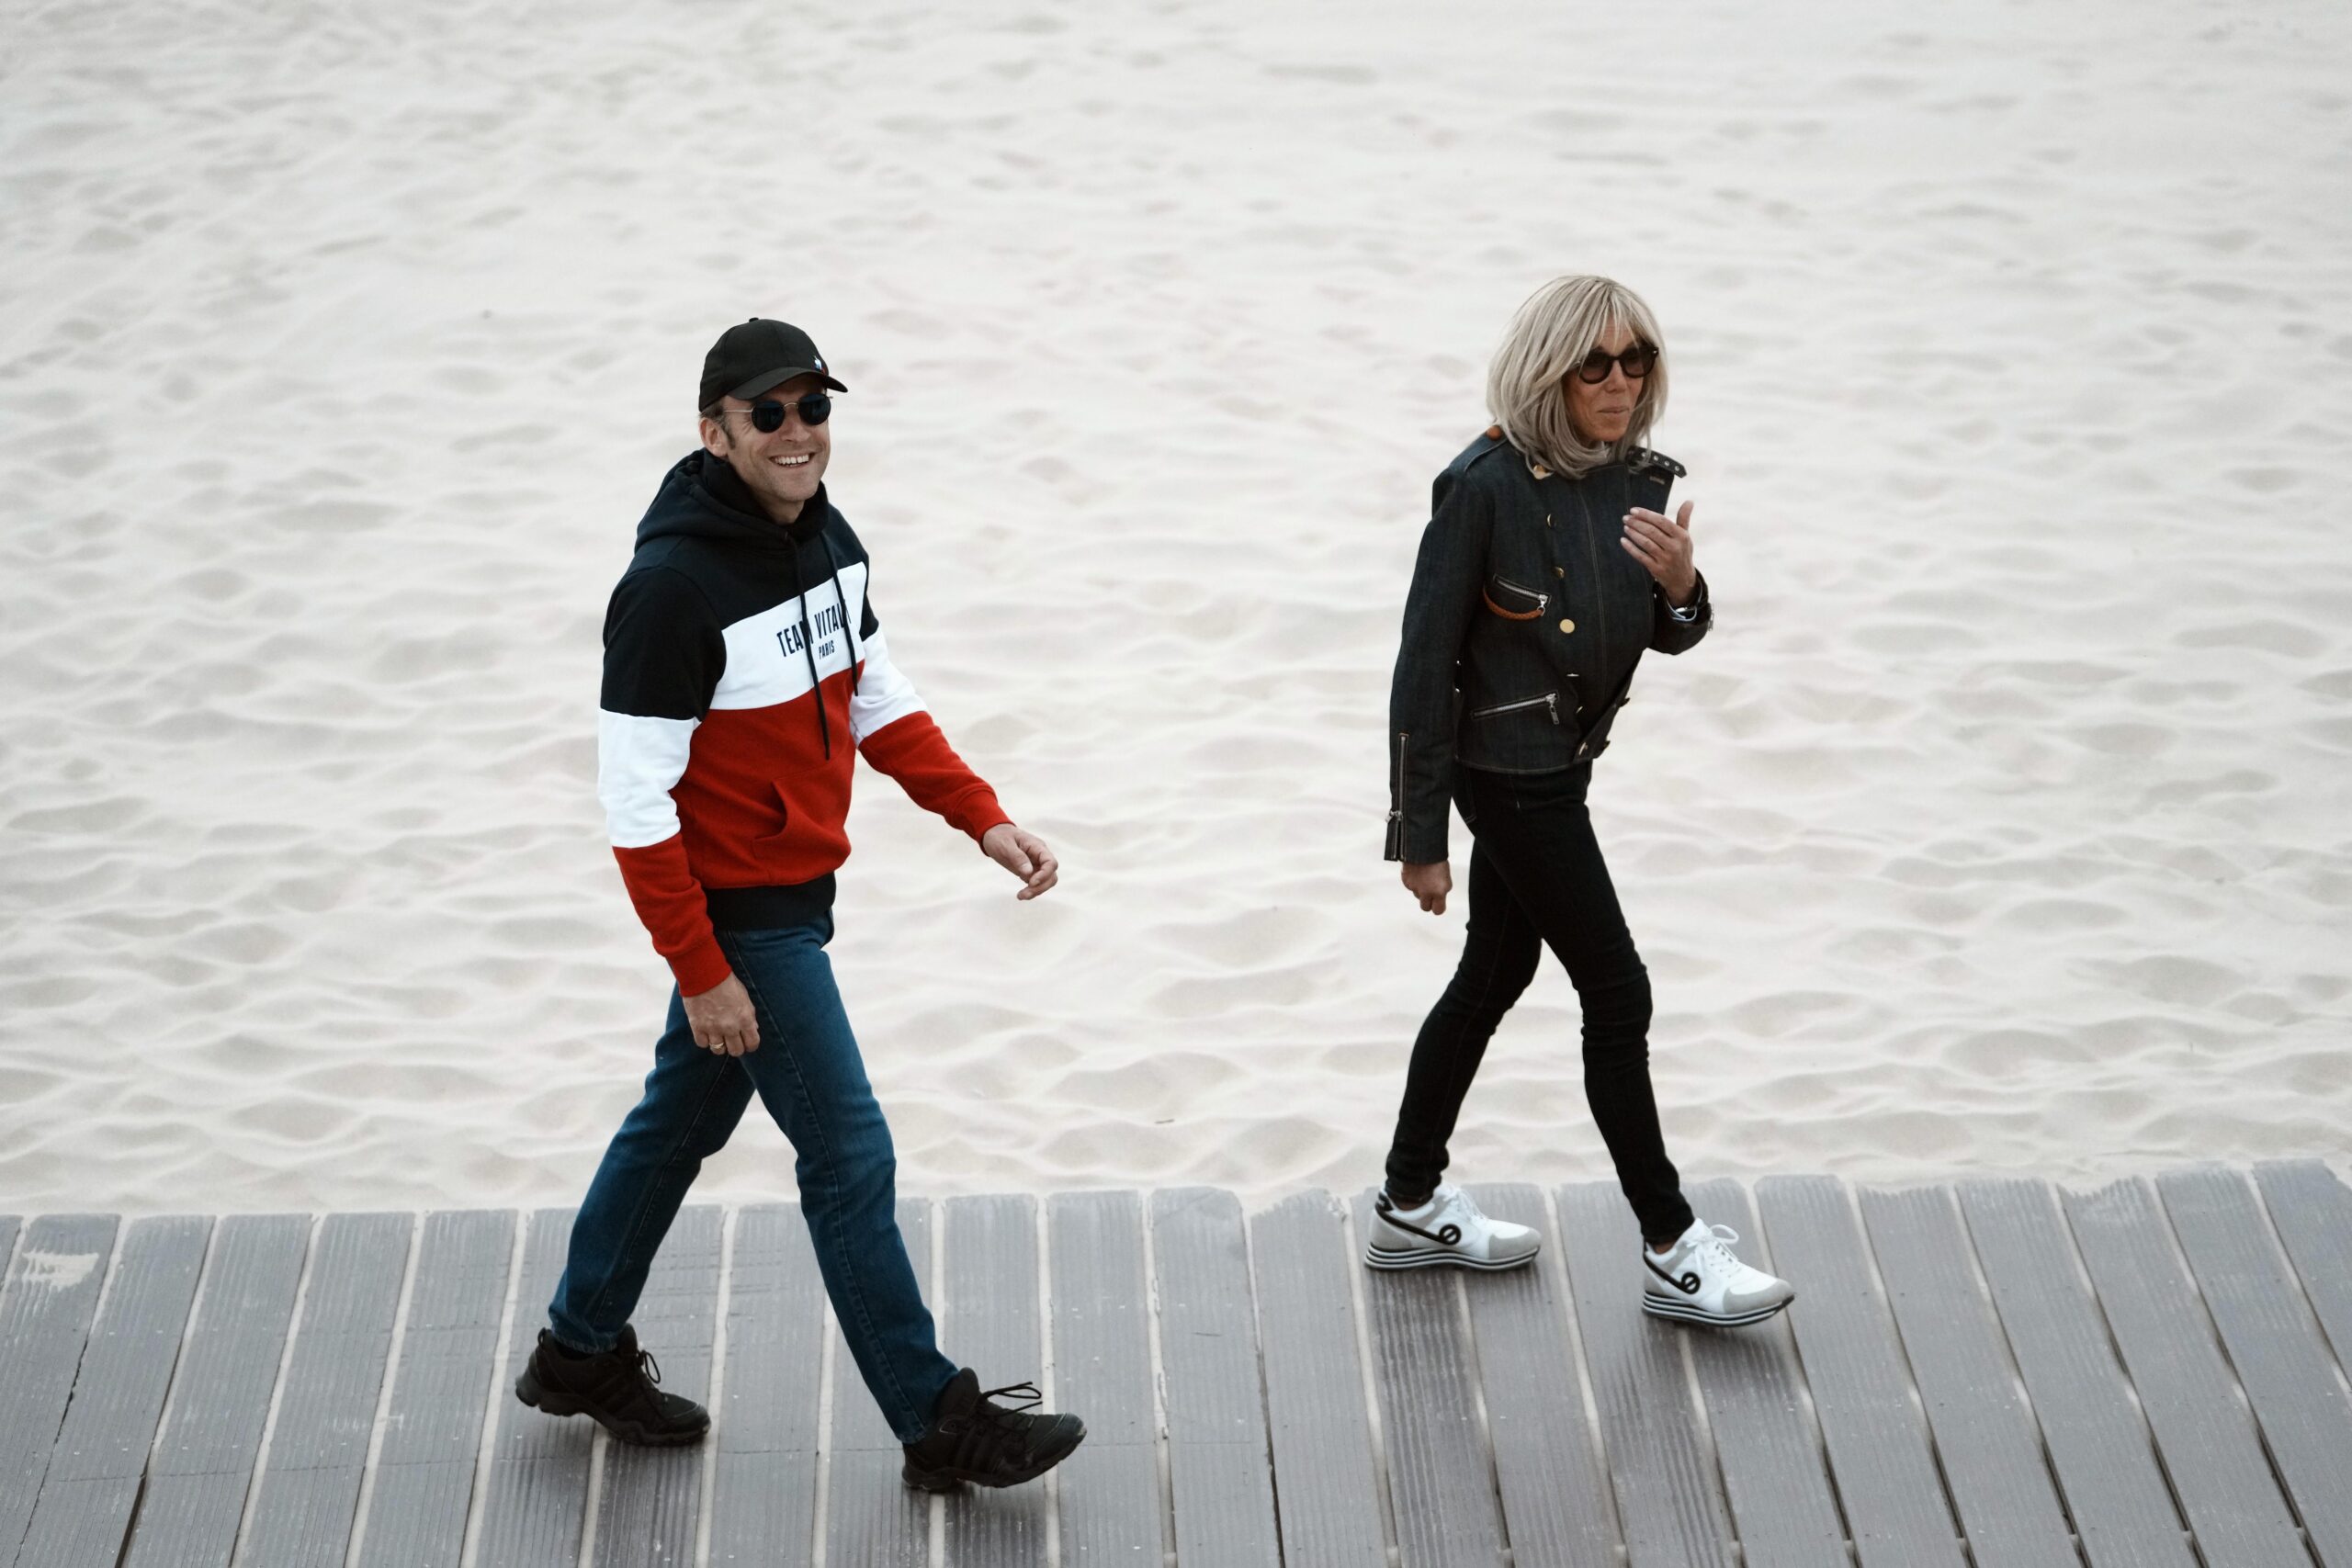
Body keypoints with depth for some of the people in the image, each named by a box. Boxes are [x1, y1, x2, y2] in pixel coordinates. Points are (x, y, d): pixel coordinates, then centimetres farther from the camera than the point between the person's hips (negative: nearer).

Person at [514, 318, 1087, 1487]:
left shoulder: (824, 536, 1)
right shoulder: (673, 585, -25)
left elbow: (874, 697, 15)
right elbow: (634, 798, -23)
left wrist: (981, 818, 5)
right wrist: (701, 972, -22)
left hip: (793, 891, 9)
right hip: (738, 914, -9)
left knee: (683, 1119, 22)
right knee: (849, 1157, -3)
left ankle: (582, 1350, 39)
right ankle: (937, 1422, 8)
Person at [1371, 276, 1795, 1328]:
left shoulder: (1633, 479, 2)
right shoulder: (1487, 486, -20)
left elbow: (1668, 638, 11)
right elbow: (1424, 660, -17)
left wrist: (1680, 586, -15)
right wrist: (1420, 835, -15)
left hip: (1561, 763, 8)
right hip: (1509, 774, -8)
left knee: (1495, 977, 18)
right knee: (1616, 994, -4)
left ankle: (1410, 1206, 33)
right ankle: (1671, 1252, 5)